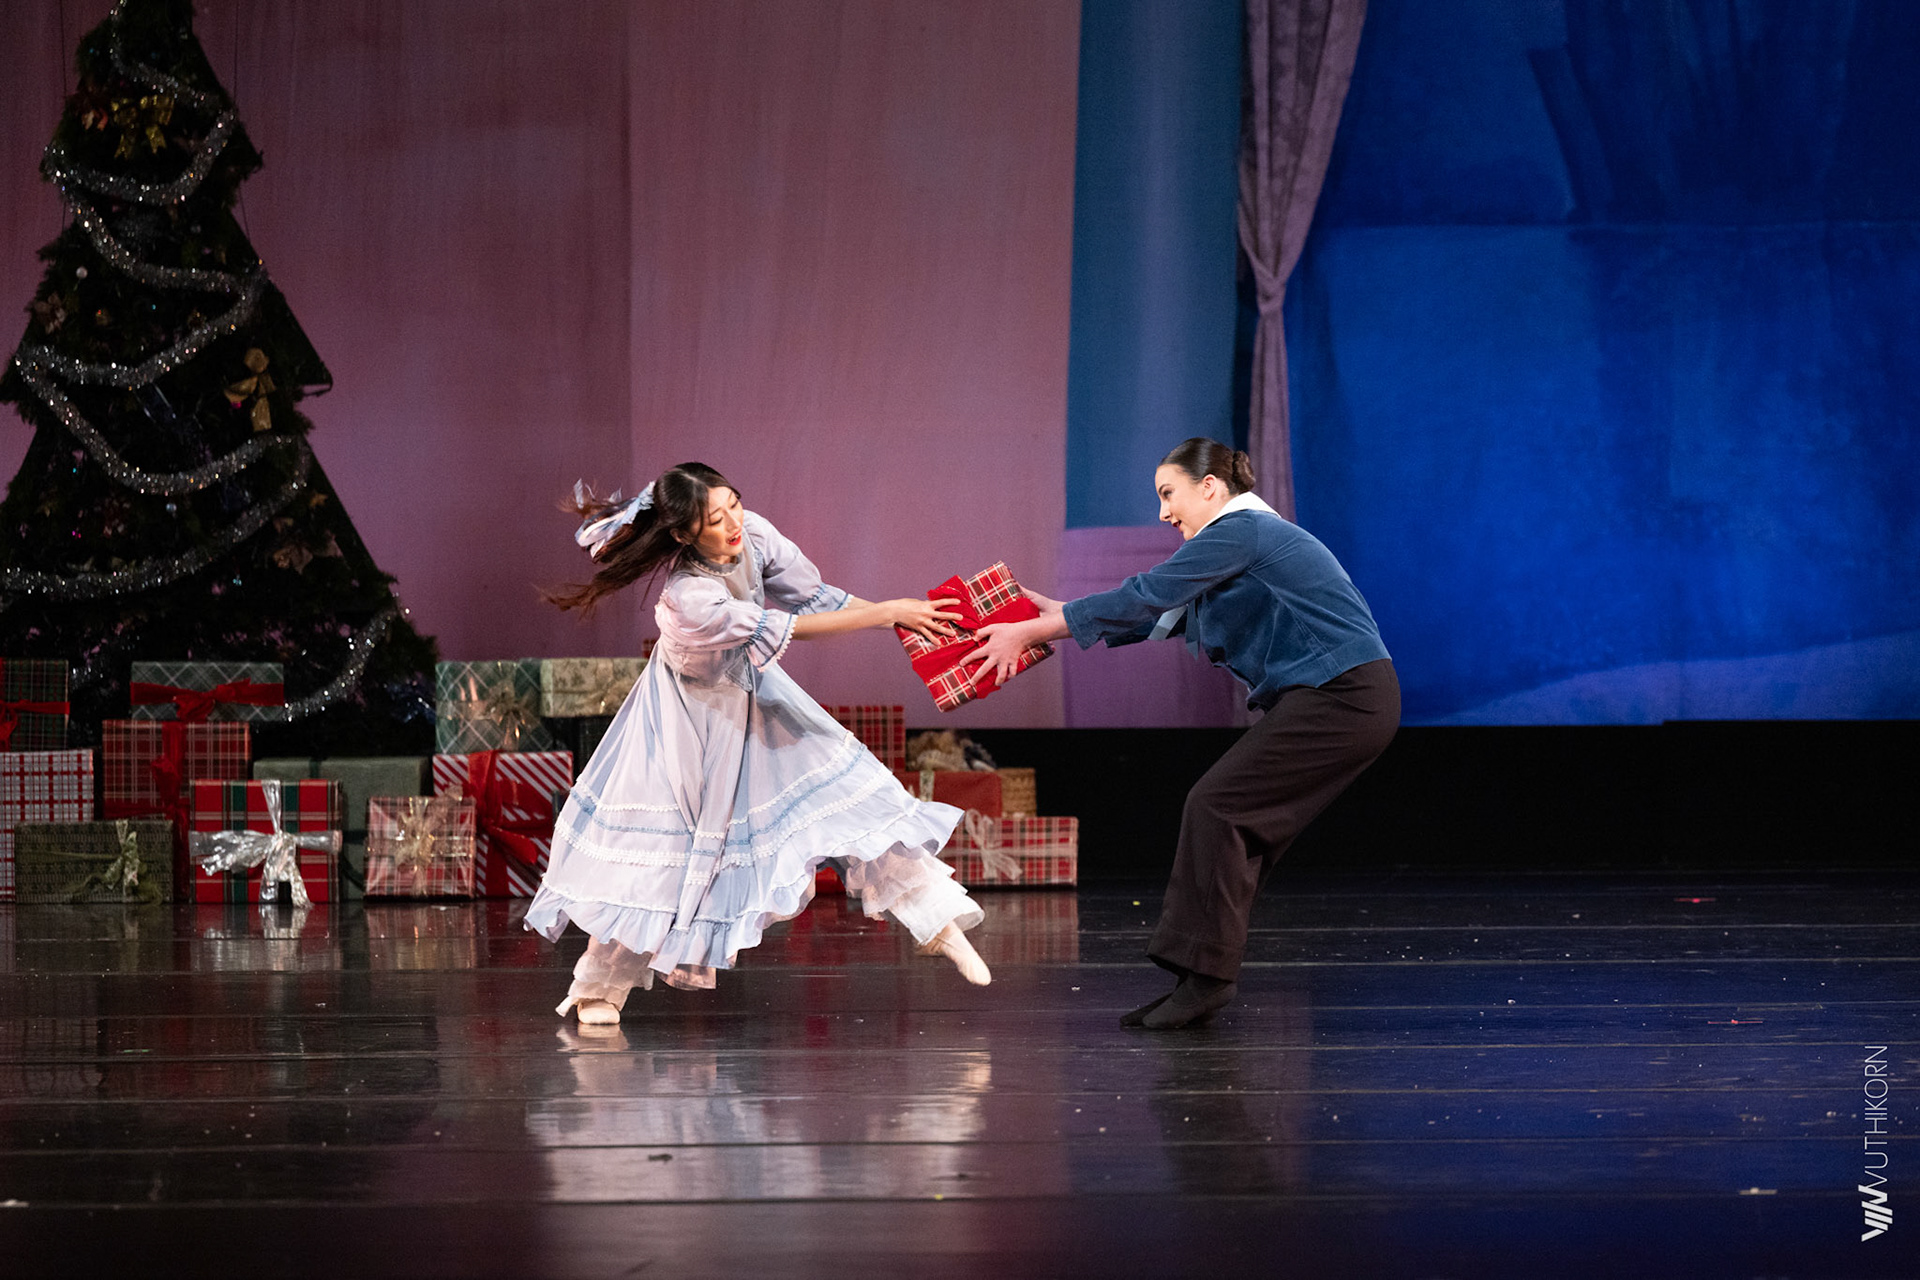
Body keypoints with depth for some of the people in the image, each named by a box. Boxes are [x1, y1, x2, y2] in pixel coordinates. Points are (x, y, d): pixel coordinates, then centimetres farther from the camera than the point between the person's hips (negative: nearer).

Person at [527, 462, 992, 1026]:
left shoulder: (753, 532, -21)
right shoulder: (691, 597, -39)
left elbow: (812, 596, -12)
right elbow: (788, 628, -36)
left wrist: (903, 620, -21)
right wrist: (887, 613, -35)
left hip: (751, 691, 6)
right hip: (695, 707, -6)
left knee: (845, 787, 0)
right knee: (659, 835, 2)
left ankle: (936, 920, 8)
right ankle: (599, 988, 19)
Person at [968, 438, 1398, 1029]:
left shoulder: (1240, 532, -11)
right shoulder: (1251, 537, 21)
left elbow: (1146, 596, -14)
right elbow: (1161, 614, 24)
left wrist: (1030, 632, -10)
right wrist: (1059, 616, 19)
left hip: (1341, 700, -10)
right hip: (1336, 698, 10)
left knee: (1216, 806, -12)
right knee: (1233, 823, 6)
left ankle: (1205, 975, -11)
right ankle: (1203, 982, 5)